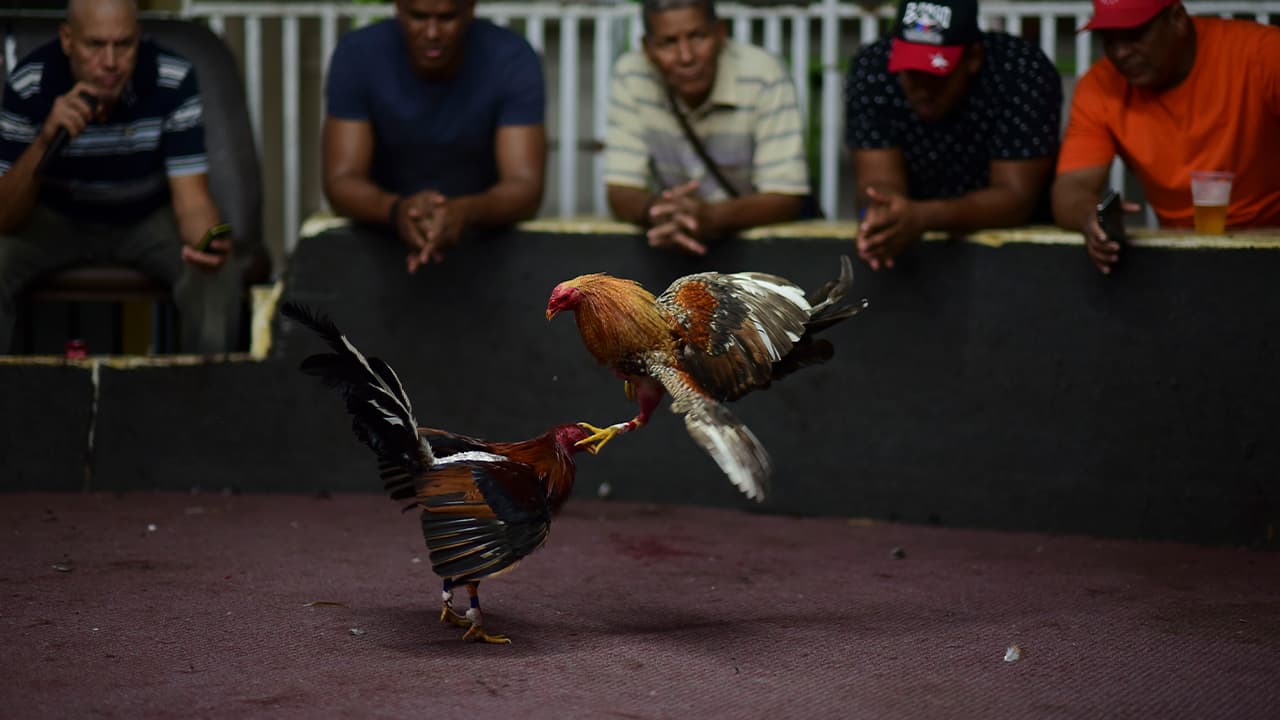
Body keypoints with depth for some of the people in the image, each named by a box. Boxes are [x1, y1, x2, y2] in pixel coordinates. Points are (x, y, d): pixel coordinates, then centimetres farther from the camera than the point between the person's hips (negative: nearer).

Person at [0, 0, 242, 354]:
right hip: (57, 216, 0)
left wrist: (207, 242, -47)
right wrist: (44, 141, -41)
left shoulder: (174, 80, -25)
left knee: (220, 279, -28)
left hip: (150, 217, 0)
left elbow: (191, 201, -23)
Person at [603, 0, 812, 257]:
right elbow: (621, 194, -10)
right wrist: (655, 211, -32)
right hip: (670, 247, 1)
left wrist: (710, 216, -35)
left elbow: (786, 200, -17)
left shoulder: (764, 78, -16)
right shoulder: (630, 77, -9)